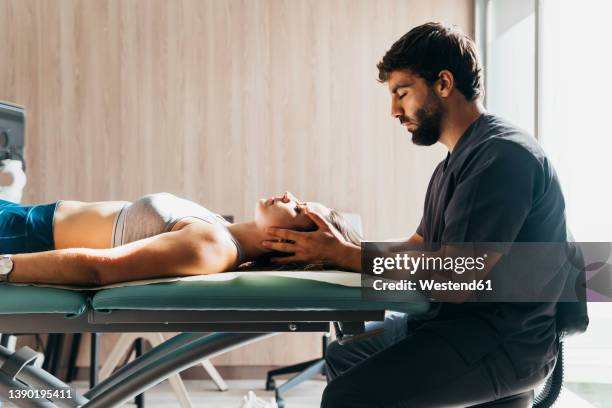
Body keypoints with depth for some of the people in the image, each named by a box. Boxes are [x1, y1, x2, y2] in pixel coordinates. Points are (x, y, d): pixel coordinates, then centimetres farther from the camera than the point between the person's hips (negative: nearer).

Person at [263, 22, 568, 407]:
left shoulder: (503, 155, -19)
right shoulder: (454, 164, 14)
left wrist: (343, 253, -16)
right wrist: (328, 249, -1)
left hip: (505, 339, -10)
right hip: (460, 320, 10)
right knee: (343, 356, 21)